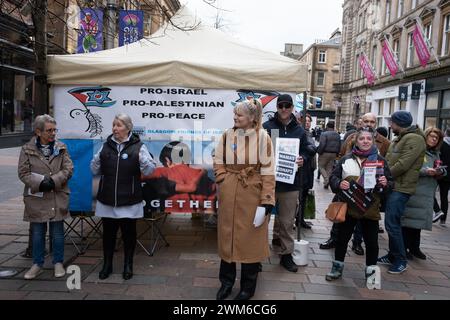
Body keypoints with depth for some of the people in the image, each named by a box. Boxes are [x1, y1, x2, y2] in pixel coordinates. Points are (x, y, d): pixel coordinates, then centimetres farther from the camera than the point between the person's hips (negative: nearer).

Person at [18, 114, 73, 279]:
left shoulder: (61, 147, 2)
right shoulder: (27, 149, 0)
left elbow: (68, 169, -3)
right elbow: (23, 173, -2)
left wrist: (53, 181, -17)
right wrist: (40, 183, -17)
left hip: (58, 198, 0)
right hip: (36, 198, 0)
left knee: (58, 233, 8)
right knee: (37, 233, 10)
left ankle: (58, 263, 23)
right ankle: (37, 264, 26)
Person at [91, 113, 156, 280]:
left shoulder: (138, 146, -5)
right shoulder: (106, 146, 6)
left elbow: (149, 170, -8)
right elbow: (95, 170, 9)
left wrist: (144, 160, -28)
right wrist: (97, 160, -12)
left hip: (129, 201, -3)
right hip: (107, 200, 3)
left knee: (129, 233, 9)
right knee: (108, 233, 13)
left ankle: (128, 265, 26)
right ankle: (107, 265, 29)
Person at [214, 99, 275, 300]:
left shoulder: (262, 137, -7)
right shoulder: (227, 135, 3)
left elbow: (267, 170, -8)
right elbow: (218, 162, 12)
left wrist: (267, 200, -12)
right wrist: (223, 181, -2)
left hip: (252, 194, -3)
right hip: (229, 194, 3)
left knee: (250, 238, 7)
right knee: (227, 235, 12)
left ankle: (247, 287, 24)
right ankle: (226, 282, 29)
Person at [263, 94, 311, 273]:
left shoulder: (299, 130, 8)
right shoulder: (267, 127, -1)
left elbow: (305, 151, 15)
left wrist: (302, 159, -5)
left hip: (291, 182, 2)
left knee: (287, 220, 9)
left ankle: (286, 254, 22)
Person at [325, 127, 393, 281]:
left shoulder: (380, 160, 4)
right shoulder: (346, 159, 3)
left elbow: (390, 183, 7)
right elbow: (333, 177, 3)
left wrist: (385, 184, -16)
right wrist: (339, 183, -18)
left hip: (371, 208, 0)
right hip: (348, 206, 0)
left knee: (371, 241, 8)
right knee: (342, 238, 10)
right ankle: (337, 267, 26)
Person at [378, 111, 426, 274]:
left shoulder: (414, 139, -13)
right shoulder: (399, 139, 18)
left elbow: (403, 165, -21)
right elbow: (388, 161, 17)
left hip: (401, 188, -9)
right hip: (392, 186, 9)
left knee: (392, 224, -9)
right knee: (391, 223, 15)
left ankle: (401, 261, 3)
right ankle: (393, 255, 26)